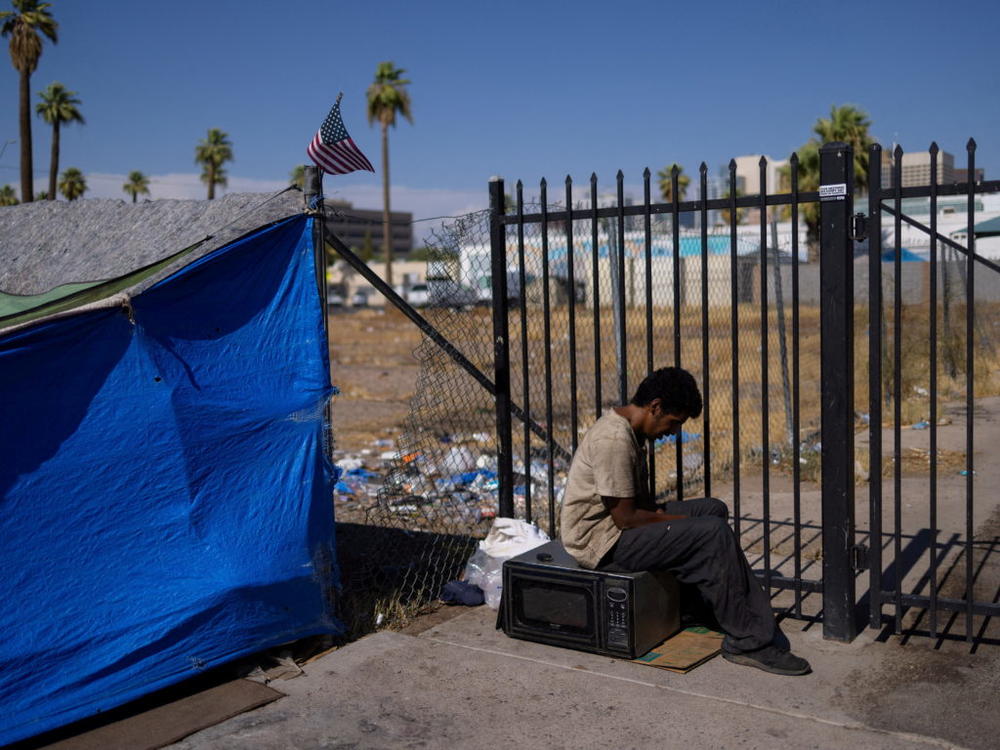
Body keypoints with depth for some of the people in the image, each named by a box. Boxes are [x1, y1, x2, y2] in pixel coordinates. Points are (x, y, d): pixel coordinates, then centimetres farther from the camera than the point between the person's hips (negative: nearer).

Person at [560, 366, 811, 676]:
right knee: (713, 533, -20)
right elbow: (625, 518, -23)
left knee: (714, 509, 8)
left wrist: (661, 513, -1)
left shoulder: (627, 427, 9)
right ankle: (749, 642, -11)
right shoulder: (615, 440, -24)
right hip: (599, 541, -11)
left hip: (617, 522, 11)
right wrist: (674, 520, -10)